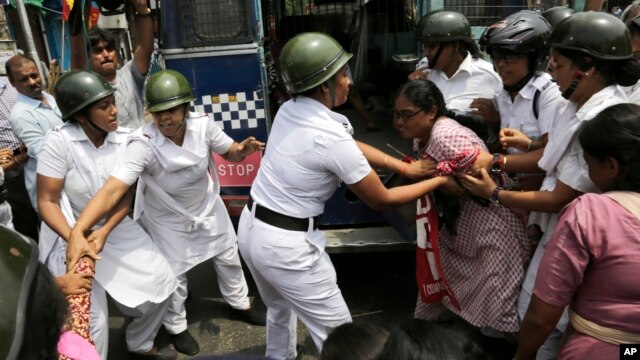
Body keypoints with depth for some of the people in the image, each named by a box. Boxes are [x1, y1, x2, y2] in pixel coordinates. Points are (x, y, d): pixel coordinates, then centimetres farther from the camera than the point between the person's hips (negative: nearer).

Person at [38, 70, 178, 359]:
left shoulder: (124, 139, -11)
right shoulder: (59, 142, -21)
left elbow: (126, 195, -7)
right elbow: (47, 201, -17)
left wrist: (105, 231, -21)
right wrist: (73, 238, -31)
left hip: (115, 228, 4)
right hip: (70, 234, -4)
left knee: (160, 282, 6)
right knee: (91, 318, -7)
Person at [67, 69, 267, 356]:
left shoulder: (202, 125, -24)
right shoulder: (143, 144, -35)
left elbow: (230, 153, -8)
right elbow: (112, 190, -44)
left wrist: (244, 149, -33)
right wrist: (78, 231, -57)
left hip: (207, 205, 4)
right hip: (167, 218, -3)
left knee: (229, 257, 20)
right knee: (173, 275, 11)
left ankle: (240, 303, 51)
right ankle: (176, 328, 42)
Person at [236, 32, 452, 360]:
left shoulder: (288, 111, 0)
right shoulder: (332, 137, -24)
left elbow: (353, 147, 10)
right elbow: (381, 200, -11)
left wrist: (406, 167, 8)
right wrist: (438, 181, 1)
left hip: (251, 228, 9)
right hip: (286, 244, -8)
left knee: (279, 310, 33)